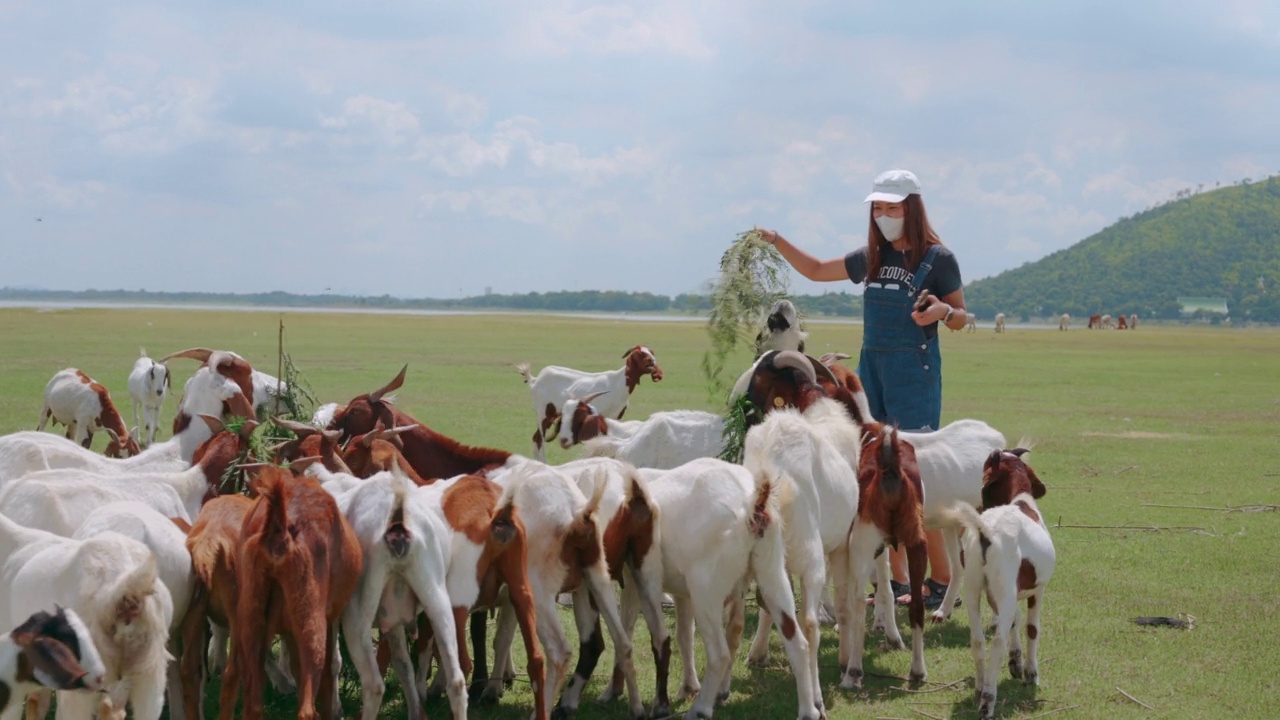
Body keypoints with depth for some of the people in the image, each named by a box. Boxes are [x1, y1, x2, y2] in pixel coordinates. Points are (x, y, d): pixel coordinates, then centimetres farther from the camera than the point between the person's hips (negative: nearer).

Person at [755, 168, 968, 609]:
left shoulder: (937, 259, -4)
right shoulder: (871, 258, 12)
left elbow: (960, 318, 2)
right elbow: (817, 271, 24)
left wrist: (941, 311, -20)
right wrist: (777, 242, 13)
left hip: (915, 373, -6)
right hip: (872, 369, 6)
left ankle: (941, 580, -2)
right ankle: (897, 582, 11)